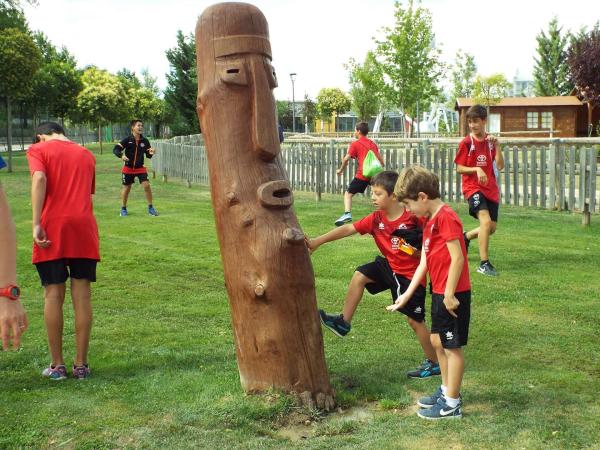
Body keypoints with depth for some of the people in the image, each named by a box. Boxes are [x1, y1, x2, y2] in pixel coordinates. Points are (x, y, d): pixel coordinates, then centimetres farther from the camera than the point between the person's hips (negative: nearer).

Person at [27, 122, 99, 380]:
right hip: (84, 228, 3)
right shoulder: (86, 154, 20)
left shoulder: (38, 150, 7)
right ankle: (81, 365, 8)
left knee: (53, 295, 4)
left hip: (53, 228, -3)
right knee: (82, 296, 4)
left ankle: (57, 365, 8)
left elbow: (39, 179, -11)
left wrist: (36, 224, -15)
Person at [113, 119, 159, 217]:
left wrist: (151, 153, -19)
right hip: (128, 168, -1)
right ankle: (123, 209, 27)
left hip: (140, 168, 1)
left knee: (146, 185, -12)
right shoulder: (127, 140, -11)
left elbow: (148, 155, 4)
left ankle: (150, 208, 1)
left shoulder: (145, 141, -3)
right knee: (126, 188, 8)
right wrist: (121, 155, -34)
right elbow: (116, 149, -14)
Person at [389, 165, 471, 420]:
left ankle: (452, 405, 9)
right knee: (437, 341, 18)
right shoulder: (430, 221, 12)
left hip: (452, 294, -10)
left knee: (452, 347, 0)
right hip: (439, 292, 10)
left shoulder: (446, 217, -18)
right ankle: (447, 391, 32)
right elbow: (424, 262, 14)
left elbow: (457, 258, -21)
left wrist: (449, 294, -20)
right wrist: (407, 294, 12)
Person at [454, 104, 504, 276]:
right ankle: (484, 264, -19)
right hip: (473, 187, -5)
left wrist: (496, 146, -14)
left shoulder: (491, 141, 5)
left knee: (492, 228, 7)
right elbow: (459, 168, -4)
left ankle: (466, 237, 37)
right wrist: (476, 169, -20)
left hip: (491, 189, 5)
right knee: (485, 220, -24)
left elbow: (500, 166, -3)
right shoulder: (466, 143, -5)